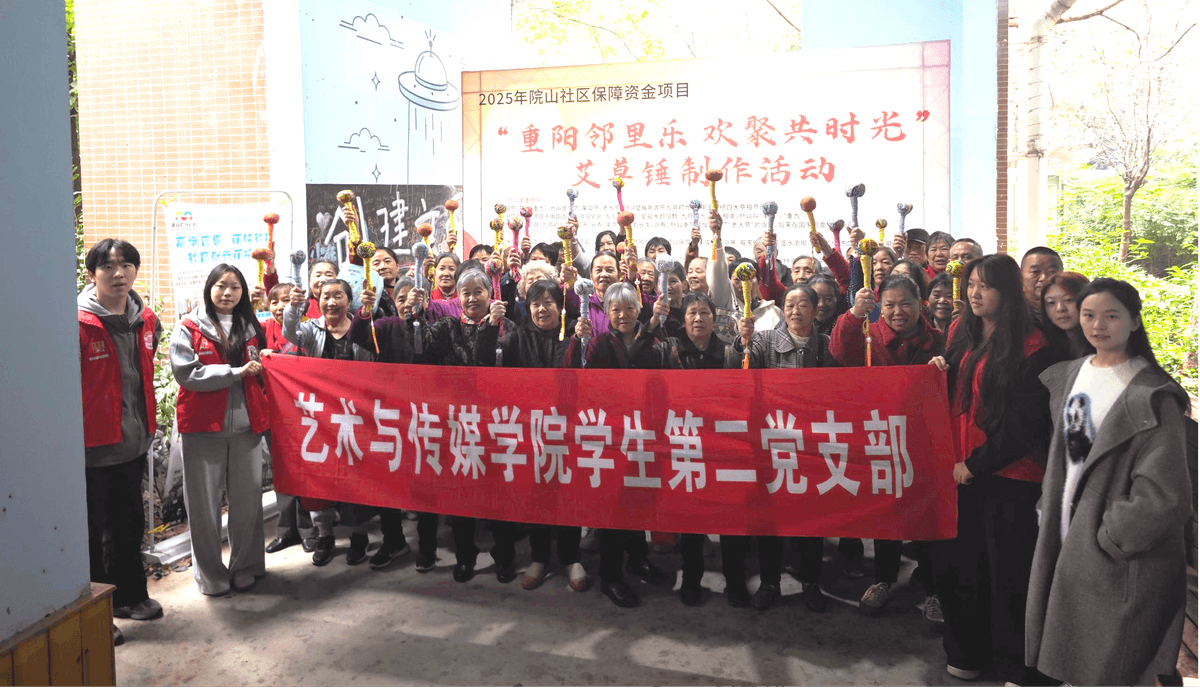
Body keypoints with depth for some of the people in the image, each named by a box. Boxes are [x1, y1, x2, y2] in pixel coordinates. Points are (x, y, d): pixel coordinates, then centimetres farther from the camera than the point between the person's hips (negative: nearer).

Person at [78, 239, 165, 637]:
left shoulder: (145, 320, 5)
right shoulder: (77, 323, -17)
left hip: (133, 442, 7)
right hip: (92, 447, -7)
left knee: (130, 525, 20)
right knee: (93, 531, 4)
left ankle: (129, 596, 38)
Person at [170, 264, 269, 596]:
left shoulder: (251, 328, 15)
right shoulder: (189, 328, 0)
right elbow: (186, 372, -12)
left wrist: (264, 365, 2)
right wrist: (234, 371, -14)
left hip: (246, 426, 4)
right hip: (203, 427, -3)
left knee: (247, 498, 7)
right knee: (205, 503, 3)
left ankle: (246, 567, 22)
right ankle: (209, 573, 17)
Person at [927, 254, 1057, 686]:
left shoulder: (1030, 345, -10)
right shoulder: (961, 334, 10)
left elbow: (1024, 421, -12)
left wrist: (977, 463, -12)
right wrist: (939, 372, 0)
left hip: (1006, 475, -6)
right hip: (961, 468, 6)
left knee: (1008, 573, 3)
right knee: (958, 564, 11)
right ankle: (968, 653, 27)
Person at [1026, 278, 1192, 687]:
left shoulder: (1152, 394, -15)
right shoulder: (1069, 376, 7)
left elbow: (1164, 492, -20)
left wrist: (1110, 539, -15)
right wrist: (1049, 509, 9)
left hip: (1122, 559, -6)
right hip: (1068, 533, 7)